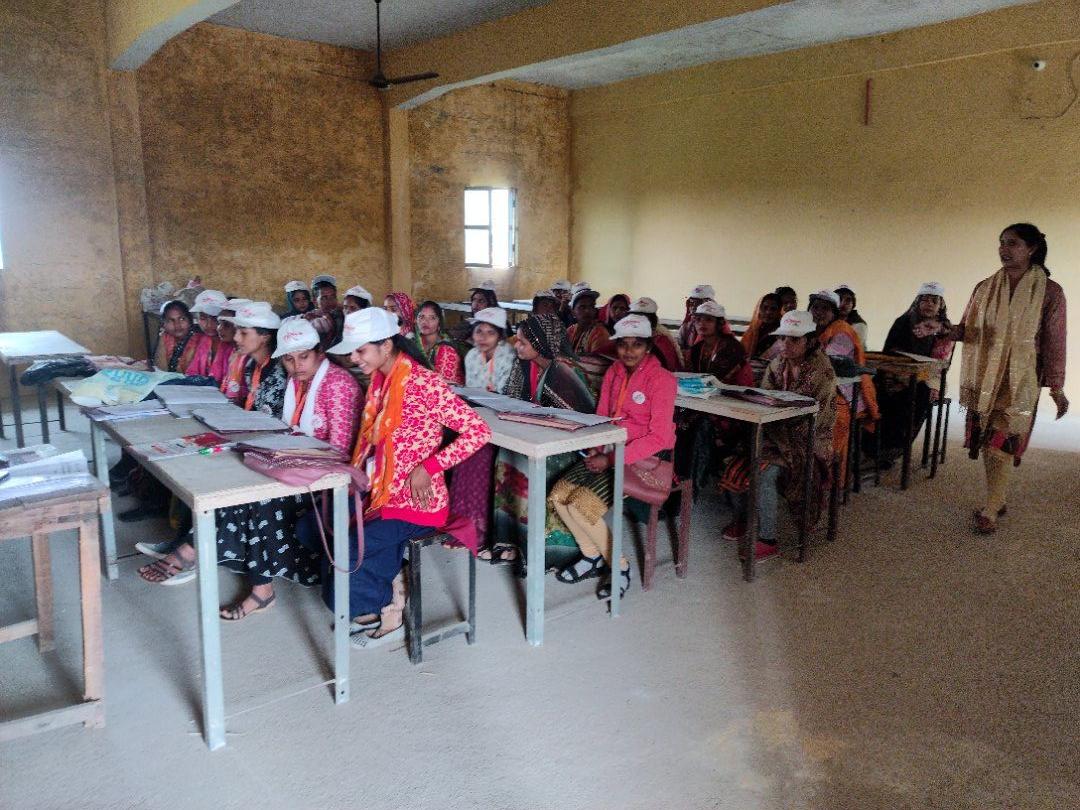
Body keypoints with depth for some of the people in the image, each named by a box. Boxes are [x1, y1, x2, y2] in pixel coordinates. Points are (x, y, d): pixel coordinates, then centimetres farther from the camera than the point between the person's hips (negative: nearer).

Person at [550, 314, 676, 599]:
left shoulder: (662, 379, -13)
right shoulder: (613, 373, 8)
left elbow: (659, 437, -17)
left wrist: (611, 459, -20)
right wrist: (596, 449, -4)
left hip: (647, 458, -7)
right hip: (611, 451, 7)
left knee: (582, 505, -22)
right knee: (558, 495, -11)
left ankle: (619, 566, -1)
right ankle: (592, 556, 9)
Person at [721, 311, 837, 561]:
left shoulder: (822, 372, -14)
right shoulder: (777, 364, 6)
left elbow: (812, 422, -18)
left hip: (807, 444, -6)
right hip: (777, 433, 7)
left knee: (764, 473, -28)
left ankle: (767, 540, -15)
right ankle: (740, 520, 1)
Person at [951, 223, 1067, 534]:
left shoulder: (1049, 292, -5)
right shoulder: (985, 288, 4)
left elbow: (1054, 343, -4)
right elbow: (966, 329, 7)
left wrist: (1056, 388, -2)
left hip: (1019, 381, -4)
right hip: (984, 379, 4)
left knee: (1001, 444, -6)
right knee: (988, 441, 9)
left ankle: (990, 510, 2)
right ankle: (998, 498, 26)